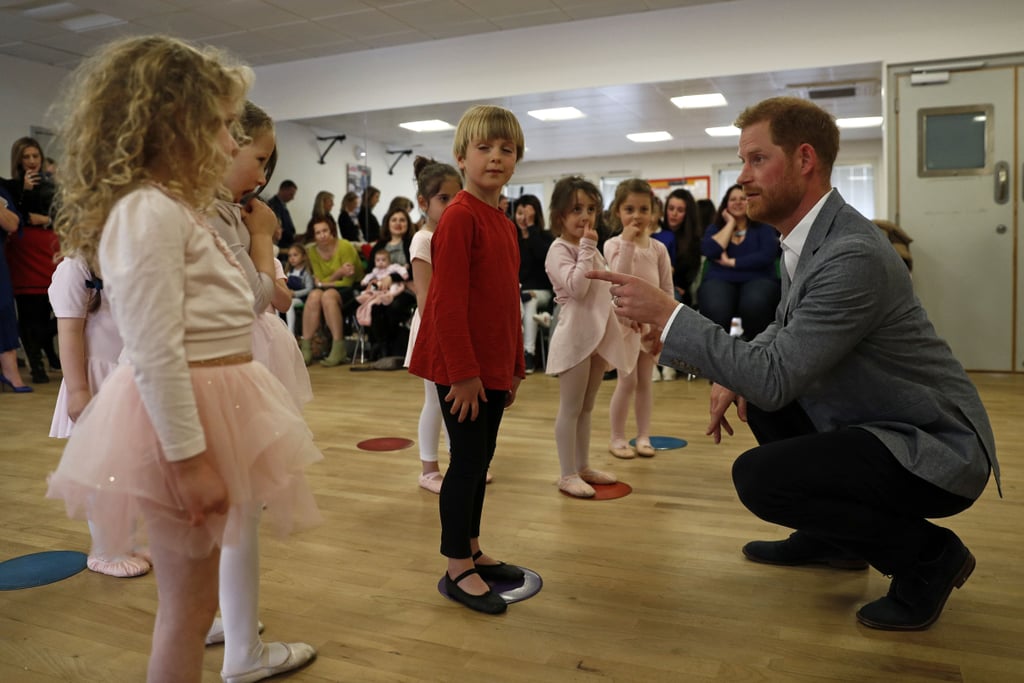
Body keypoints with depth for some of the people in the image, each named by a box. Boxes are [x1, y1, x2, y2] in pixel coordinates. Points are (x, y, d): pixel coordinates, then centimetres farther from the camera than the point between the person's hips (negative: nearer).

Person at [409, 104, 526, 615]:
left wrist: (514, 366, 17)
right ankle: (457, 570, 14)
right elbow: (448, 301, -19)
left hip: (493, 366, 9)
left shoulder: (503, 223, 13)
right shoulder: (460, 217, -14)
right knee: (467, 460, 0)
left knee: (480, 459, 16)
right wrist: (463, 372, -20)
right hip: (463, 368, -8)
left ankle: (472, 551, 31)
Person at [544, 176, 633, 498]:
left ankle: (583, 466, 25)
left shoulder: (592, 250, 16)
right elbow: (577, 287, -26)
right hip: (575, 337, -9)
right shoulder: (559, 250, -12)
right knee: (571, 409, -1)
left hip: (598, 336, 9)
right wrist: (587, 249, -21)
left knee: (587, 407, 15)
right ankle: (568, 474, 7)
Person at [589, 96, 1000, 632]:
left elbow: (774, 376, -30)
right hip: (871, 422, 9)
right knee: (751, 387, 13)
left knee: (758, 477, -23)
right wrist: (736, 374, -2)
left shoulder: (853, 255, -28)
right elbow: (787, 328, 17)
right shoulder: (808, 238, 2)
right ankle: (833, 537, 23)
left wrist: (666, 312, -28)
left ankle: (927, 554, 2)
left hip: (936, 447, -9)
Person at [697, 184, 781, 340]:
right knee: (715, 309, -37)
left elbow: (768, 255, -7)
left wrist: (732, 262, -7)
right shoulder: (715, 228, 16)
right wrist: (730, 224, 2)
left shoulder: (763, 227, 12)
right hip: (720, 280, 1)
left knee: (755, 305, -38)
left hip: (757, 279, 0)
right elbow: (709, 251, -6)